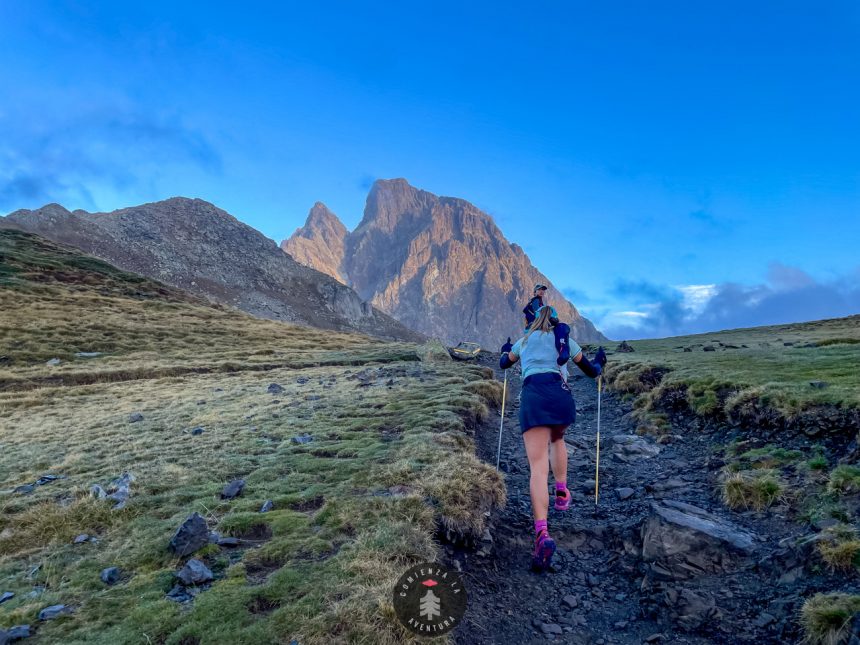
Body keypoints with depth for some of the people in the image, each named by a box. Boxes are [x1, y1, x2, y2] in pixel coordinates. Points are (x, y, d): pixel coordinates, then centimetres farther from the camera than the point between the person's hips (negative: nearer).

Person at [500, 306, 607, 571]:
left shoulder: (524, 340, 27)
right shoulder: (566, 339, 23)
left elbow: (504, 363, 44)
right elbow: (592, 371, 29)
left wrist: (506, 349, 66)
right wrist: (600, 361, 52)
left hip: (533, 395, -1)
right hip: (562, 394, 1)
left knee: (538, 467, -11)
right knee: (557, 439, 36)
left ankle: (542, 533, -29)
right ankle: (561, 492, 24)